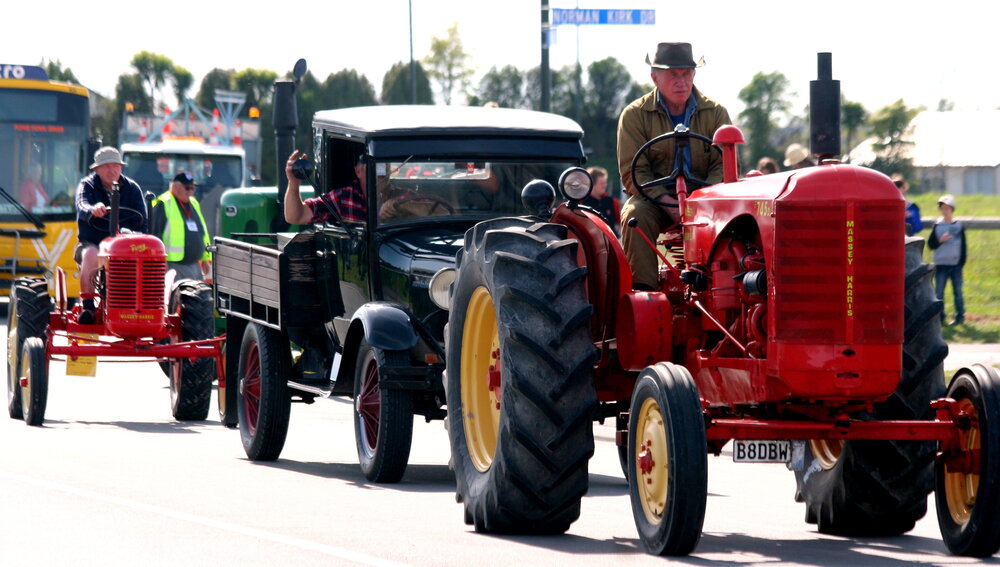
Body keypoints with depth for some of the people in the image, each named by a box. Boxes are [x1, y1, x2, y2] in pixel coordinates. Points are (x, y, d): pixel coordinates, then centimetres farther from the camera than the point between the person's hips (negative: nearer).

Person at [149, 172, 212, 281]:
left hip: (195, 265, 8)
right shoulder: (163, 204, -7)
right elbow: (155, 233, -12)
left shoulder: (194, 204, 18)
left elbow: (203, 232, 26)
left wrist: (206, 259, 23)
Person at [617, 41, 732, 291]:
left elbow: (723, 167, -1)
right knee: (635, 216, -33)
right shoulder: (634, 116, 1)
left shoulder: (715, 113, 5)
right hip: (654, 199, -1)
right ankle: (642, 292, -35)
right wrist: (667, 202, -21)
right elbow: (632, 173, -5)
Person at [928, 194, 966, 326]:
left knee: (957, 291, 4)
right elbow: (931, 244, 2)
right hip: (940, 264, 0)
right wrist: (940, 240, -16)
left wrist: (962, 262, -3)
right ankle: (939, 317, 6)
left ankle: (960, 316, 11)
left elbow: (963, 246, 5)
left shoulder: (959, 226, 3)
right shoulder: (937, 226, 3)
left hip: (956, 264, 0)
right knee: (939, 292, -1)